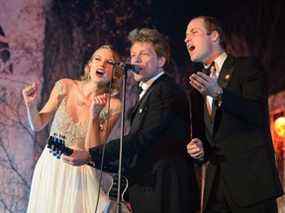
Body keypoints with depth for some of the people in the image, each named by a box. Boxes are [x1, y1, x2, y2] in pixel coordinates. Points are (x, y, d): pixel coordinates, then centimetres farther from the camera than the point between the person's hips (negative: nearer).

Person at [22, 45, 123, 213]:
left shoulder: (113, 106, -12)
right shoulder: (65, 87, -7)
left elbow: (93, 151, -13)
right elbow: (38, 125, 1)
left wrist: (94, 116, -25)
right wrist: (31, 105, -18)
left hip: (79, 173, -2)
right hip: (50, 168, 2)